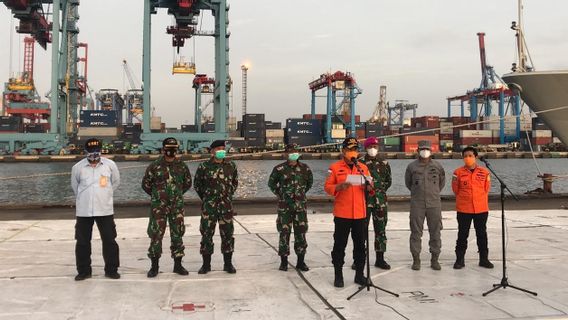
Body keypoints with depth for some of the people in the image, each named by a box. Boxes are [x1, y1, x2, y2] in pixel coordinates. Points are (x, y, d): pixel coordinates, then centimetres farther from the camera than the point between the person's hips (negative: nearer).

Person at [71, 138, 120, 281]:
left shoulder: (110, 165, -3)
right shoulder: (78, 167, -3)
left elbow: (116, 182, 12)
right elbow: (75, 185, 13)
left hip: (105, 210, 0)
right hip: (84, 211, 0)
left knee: (109, 240, 4)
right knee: (82, 242, 7)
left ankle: (111, 270, 16)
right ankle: (84, 271, 21)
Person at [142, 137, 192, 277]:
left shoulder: (181, 166, 4)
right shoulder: (154, 166, -4)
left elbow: (188, 183, 17)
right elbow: (145, 184, 5)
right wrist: (157, 195, 10)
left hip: (177, 206, 2)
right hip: (158, 206, -2)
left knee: (177, 234, 6)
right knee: (156, 235, 0)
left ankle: (178, 264, 17)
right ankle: (154, 265, 12)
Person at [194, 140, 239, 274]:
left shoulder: (231, 166, 4)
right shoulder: (204, 167, -2)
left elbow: (235, 182, 19)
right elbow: (197, 184, 10)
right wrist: (206, 198, 11)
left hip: (226, 206, 2)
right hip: (209, 207, -1)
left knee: (227, 234, 4)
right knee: (207, 234, 2)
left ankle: (228, 264, 15)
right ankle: (206, 264, 13)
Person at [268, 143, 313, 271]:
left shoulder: (305, 168, 3)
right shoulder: (279, 169, -4)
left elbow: (310, 182, 20)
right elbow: (271, 183, 9)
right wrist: (279, 194, 4)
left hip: (300, 205, 2)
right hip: (284, 205, -2)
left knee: (301, 232, 4)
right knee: (284, 232, 1)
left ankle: (301, 261, 15)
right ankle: (284, 261, 12)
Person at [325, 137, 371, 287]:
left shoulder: (363, 168, 11)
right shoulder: (335, 167, 1)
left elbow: (370, 189, 12)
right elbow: (327, 187, -2)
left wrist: (368, 186, -11)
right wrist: (340, 186, -20)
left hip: (360, 214, 3)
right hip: (342, 214, -3)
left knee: (360, 245, 8)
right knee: (340, 245, 3)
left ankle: (359, 274, 19)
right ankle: (338, 275, 13)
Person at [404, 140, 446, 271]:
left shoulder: (437, 166, 5)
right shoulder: (412, 166, 2)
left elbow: (442, 181, 21)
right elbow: (408, 182, 16)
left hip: (434, 203, 1)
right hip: (417, 204, -1)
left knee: (435, 232, 4)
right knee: (416, 232, 2)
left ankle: (435, 259, 14)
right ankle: (416, 259, 11)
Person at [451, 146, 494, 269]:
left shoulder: (484, 172, -1)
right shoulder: (458, 172, -4)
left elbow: (486, 189, 9)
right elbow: (456, 190, 4)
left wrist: (479, 200, 12)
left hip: (481, 209, 2)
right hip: (463, 209, -1)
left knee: (482, 234, 11)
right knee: (462, 234, 6)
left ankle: (484, 259, 22)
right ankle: (460, 259, 14)